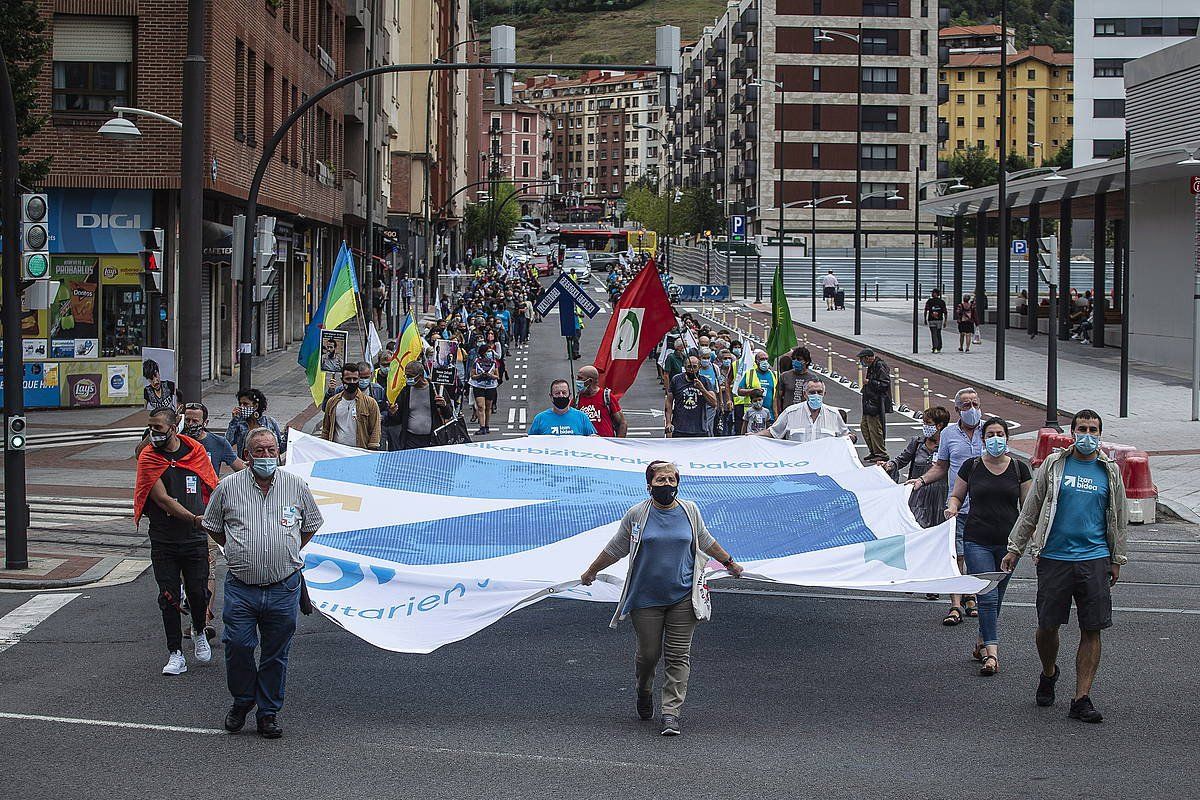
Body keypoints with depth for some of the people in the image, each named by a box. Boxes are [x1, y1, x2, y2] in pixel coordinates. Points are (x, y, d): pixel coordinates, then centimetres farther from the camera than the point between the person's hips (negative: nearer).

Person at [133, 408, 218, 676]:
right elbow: (161, 498, -14)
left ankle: (199, 633, 31)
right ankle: (175, 654, 7)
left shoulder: (195, 451, 2)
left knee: (198, 593, 1)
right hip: (163, 541, -1)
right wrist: (192, 518, -23)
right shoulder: (148, 457, -5)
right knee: (169, 597, 0)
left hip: (195, 540, 1)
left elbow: (212, 488, 13)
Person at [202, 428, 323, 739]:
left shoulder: (296, 486, 4)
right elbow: (212, 525, 15)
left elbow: (311, 524, 19)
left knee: (276, 653, 6)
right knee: (238, 646, -7)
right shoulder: (228, 487, 1)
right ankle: (241, 702, 17)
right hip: (241, 587, -1)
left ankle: (269, 712, 19)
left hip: (283, 587, 1)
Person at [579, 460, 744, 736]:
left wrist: (729, 563, 32)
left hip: (683, 597, 1)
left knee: (678, 656, -4)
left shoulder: (690, 511, 5)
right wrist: (591, 572, 19)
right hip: (647, 598, -1)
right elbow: (616, 548, 11)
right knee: (648, 653, 4)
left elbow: (705, 541, 23)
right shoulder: (636, 514, -2)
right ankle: (644, 691, 35)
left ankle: (671, 712, -2)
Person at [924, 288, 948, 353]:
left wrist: (925, 319, -2)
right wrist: (945, 321, 6)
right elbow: (945, 312, 1)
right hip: (939, 320, 2)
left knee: (933, 334, -3)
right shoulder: (942, 302, 3)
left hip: (931, 320, -2)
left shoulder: (929, 301, -3)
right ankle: (939, 348, 20)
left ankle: (935, 348, -17)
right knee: (939, 334, 16)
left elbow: (926, 311, -10)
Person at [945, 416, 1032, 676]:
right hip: (977, 541, -2)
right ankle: (991, 653, -15)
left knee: (996, 597, 11)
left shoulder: (1019, 468, 5)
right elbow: (956, 495, 13)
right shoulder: (971, 466, 3)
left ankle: (982, 642, 29)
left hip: (1008, 543, 2)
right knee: (987, 596, -11)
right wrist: (952, 507, -10)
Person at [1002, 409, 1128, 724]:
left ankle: (1082, 698, 2)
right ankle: (1048, 673, 33)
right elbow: (1030, 509, 9)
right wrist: (1014, 548, 8)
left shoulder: (1110, 471, 9)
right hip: (1054, 557, -1)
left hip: (1094, 559, 1)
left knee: (1092, 629, -3)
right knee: (1048, 625, 3)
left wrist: (1117, 560, 16)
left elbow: (1119, 519, 17)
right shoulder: (1054, 464, 4)